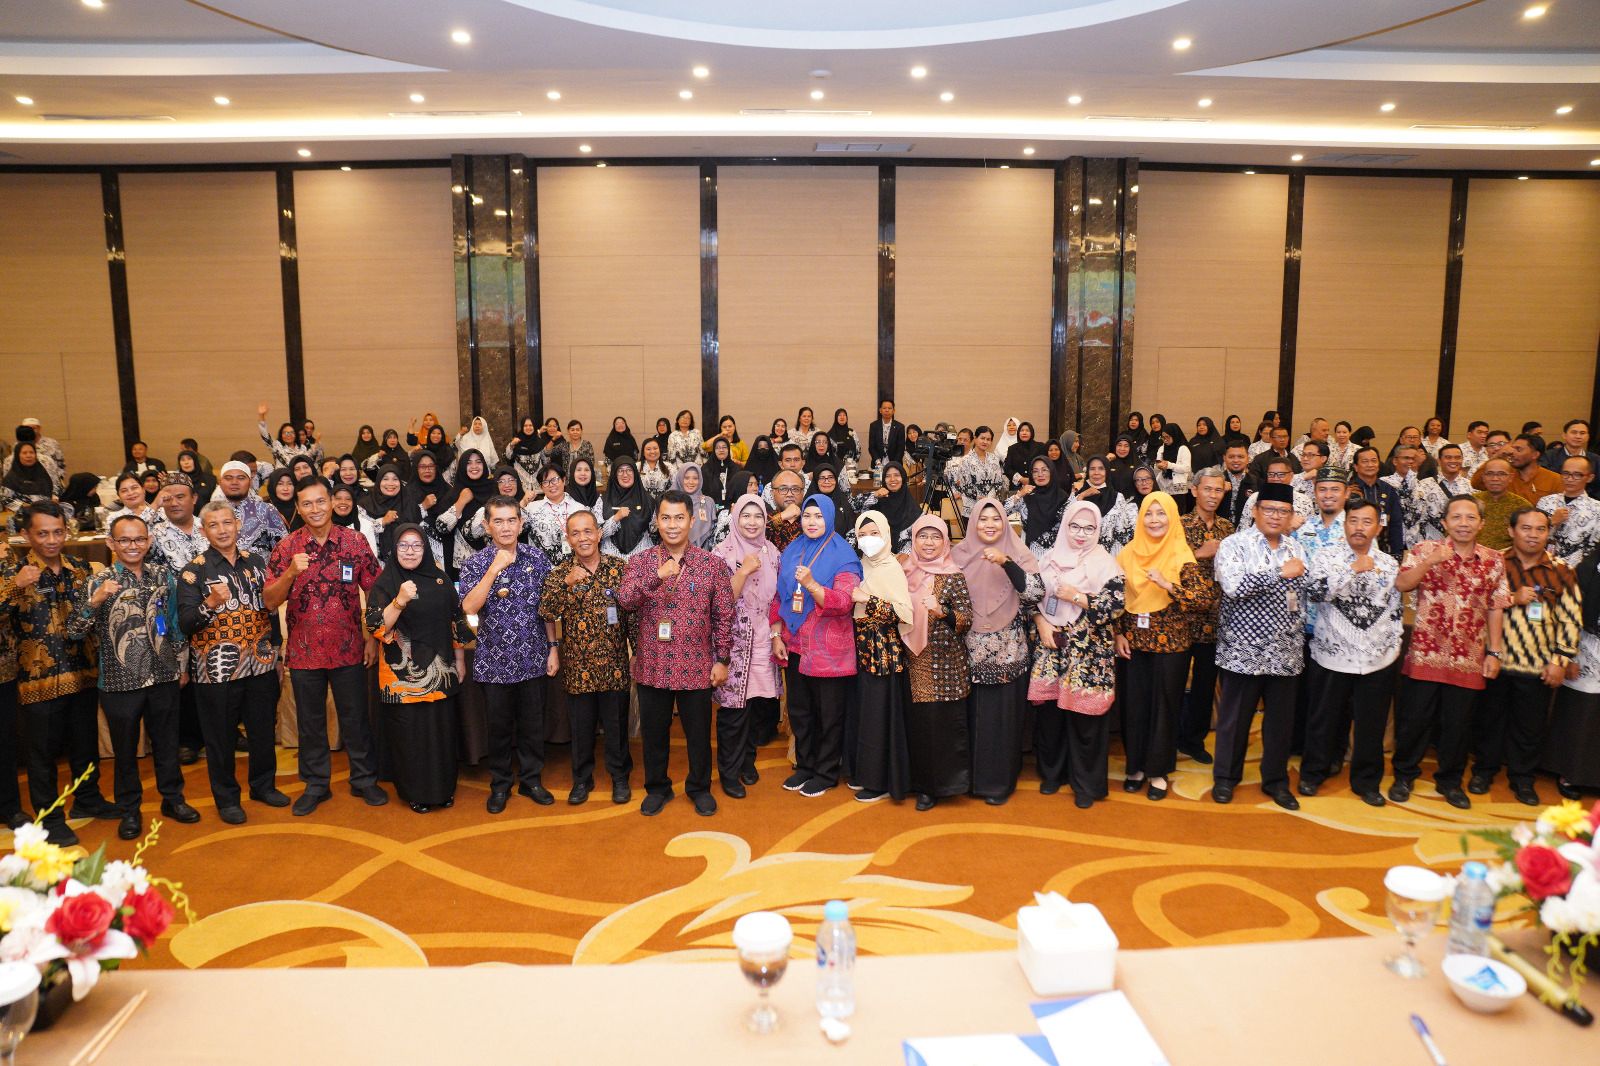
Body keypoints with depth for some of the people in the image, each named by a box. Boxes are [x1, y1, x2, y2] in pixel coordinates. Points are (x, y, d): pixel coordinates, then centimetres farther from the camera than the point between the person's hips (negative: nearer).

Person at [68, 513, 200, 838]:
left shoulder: (164, 574, 3)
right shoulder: (100, 581, -6)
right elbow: (74, 631, -11)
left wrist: (180, 662, 12)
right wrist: (95, 600, -27)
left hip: (163, 677, 2)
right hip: (120, 681, -2)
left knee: (167, 742, 15)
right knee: (125, 749, 11)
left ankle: (173, 798, 31)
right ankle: (129, 810, 26)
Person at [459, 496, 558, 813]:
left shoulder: (537, 558, 0)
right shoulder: (474, 563, -5)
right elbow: (469, 607, -20)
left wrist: (553, 648, 3)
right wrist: (495, 569, -25)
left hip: (533, 658, 1)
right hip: (495, 661, -1)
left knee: (532, 724, 12)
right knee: (499, 726, 11)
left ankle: (531, 779, 29)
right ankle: (500, 783, 29)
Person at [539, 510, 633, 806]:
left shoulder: (619, 567, -1)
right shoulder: (560, 573, -1)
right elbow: (546, 613, -15)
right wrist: (567, 583, -28)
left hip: (614, 663, 0)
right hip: (578, 666, 0)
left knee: (616, 724, 12)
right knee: (581, 726, 13)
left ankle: (620, 776, 30)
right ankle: (582, 778, 31)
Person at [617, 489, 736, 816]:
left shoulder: (712, 564, -2)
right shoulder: (640, 562, 0)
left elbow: (724, 615, 1)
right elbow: (625, 600, -17)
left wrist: (722, 659, -1)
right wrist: (657, 576, -31)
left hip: (696, 667, -1)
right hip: (653, 666, 1)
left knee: (698, 732, 12)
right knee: (654, 731, 14)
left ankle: (700, 787, 32)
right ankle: (657, 787, 33)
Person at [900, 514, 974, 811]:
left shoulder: (953, 577, -4)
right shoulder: (905, 574, 7)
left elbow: (967, 620, -10)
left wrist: (942, 612, -27)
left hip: (946, 662, -3)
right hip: (915, 662, 3)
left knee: (944, 720, -2)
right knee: (918, 721, 5)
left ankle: (945, 781, 13)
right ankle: (924, 784, 20)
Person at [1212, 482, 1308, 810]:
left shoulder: (1296, 549, 10)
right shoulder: (1234, 545, -8)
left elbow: (1304, 594, 17)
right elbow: (1233, 587, -23)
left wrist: (1300, 635, 10)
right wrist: (1280, 572, -21)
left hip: (1285, 652, 5)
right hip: (1244, 649, -5)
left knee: (1281, 718, 11)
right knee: (1235, 718, 7)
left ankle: (1276, 779, 27)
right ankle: (1225, 777, 22)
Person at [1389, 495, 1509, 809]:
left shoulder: (1494, 561, 6)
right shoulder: (1424, 550, -1)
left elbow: (1495, 609, 7)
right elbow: (1401, 584, -15)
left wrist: (1494, 652, 5)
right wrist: (1429, 562, -27)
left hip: (1468, 659, 2)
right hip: (1425, 653, -2)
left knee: (1459, 723, 10)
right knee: (1413, 718, 5)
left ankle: (1450, 780, 28)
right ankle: (1404, 775, 23)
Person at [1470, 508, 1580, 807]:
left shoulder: (1561, 572, 2)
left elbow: (1571, 620, 2)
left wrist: (1559, 660, -3)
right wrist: (1511, 599, -18)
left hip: (1537, 666, 1)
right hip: (1495, 659, -1)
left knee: (1530, 725, 10)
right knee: (1489, 718, 12)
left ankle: (1522, 777, 27)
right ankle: (1484, 769, 28)